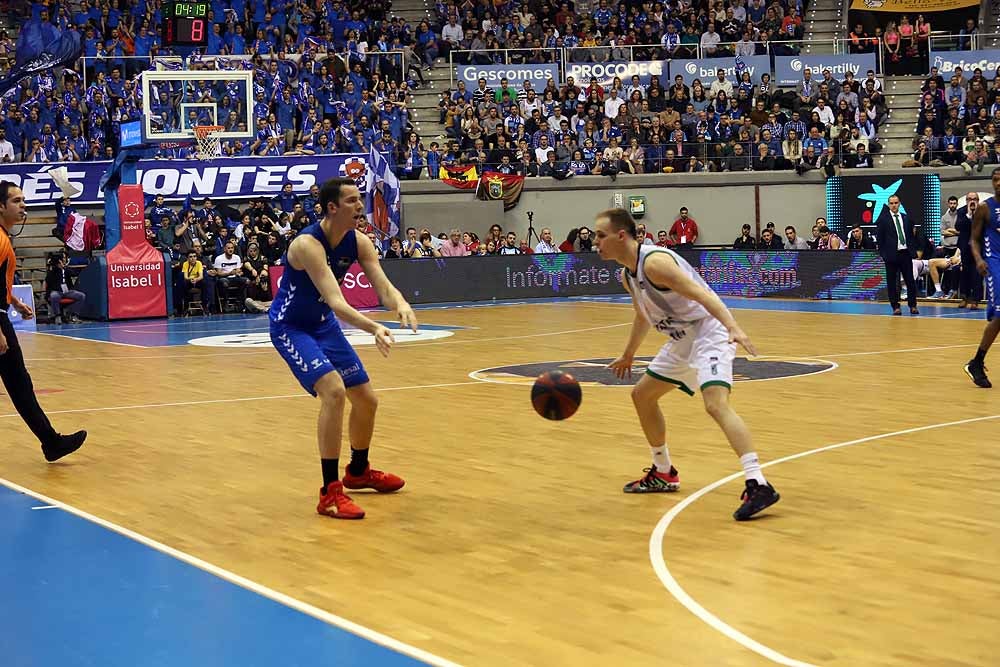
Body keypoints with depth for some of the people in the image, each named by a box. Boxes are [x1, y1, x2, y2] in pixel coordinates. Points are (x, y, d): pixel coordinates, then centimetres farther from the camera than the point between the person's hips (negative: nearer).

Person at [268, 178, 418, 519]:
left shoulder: (358, 242, -9)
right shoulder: (308, 244, -31)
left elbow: (384, 288, -14)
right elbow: (335, 301, -40)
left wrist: (400, 305, -39)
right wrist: (374, 328, -55)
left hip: (323, 324, 8)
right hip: (290, 326, -8)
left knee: (366, 399, 12)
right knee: (333, 391, -28)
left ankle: (358, 471, 39)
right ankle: (330, 493, -22)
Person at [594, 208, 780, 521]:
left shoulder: (654, 262, -22)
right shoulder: (628, 275, 7)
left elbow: (701, 294, -31)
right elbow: (643, 316, 26)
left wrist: (733, 327, -45)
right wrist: (628, 355, 40)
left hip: (709, 333, -11)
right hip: (682, 339, 11)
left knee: (716, 403, -29)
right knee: (642, 395, 21)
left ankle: (758, 486, -35)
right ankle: (663, 474, 35)